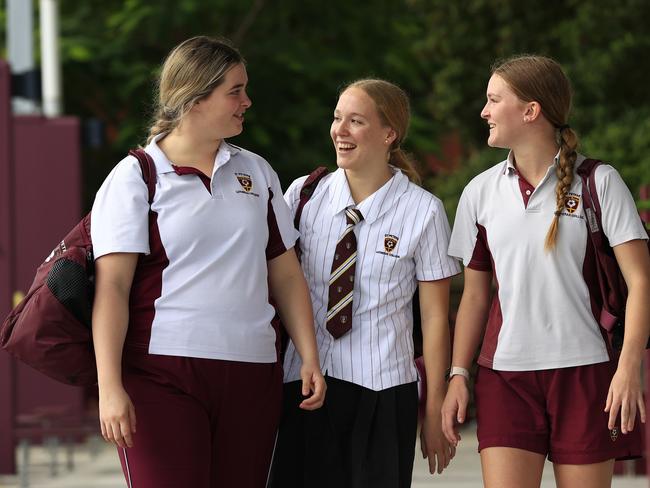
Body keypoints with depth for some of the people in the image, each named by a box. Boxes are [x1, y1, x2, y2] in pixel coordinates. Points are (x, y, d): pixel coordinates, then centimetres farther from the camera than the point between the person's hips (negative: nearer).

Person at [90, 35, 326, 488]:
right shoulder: (136, 177, 0)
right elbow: (112, 285, -7)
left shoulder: (256, 172, 16)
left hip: (252, 374, 5)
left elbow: (286, 274, 18)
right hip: (163, 374, -5)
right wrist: (109, 387, -16)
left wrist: (310, 359, 9)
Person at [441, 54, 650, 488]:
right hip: (505, 374, 2)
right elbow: (475, 295, 14)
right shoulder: (481, 192, 9)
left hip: (584, 370, -2)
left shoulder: (598, 182, -1)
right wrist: (458, 374, 4)